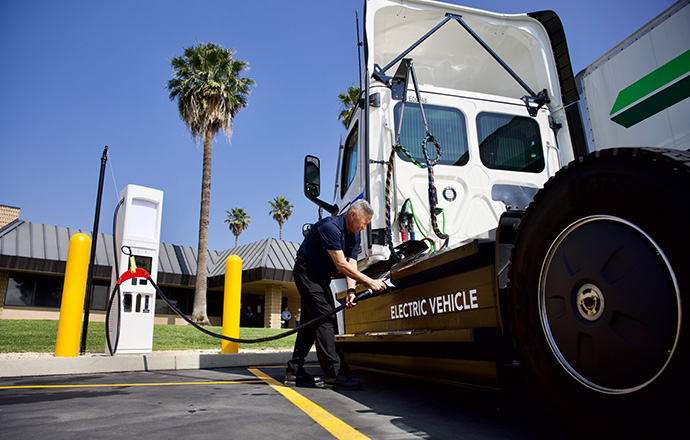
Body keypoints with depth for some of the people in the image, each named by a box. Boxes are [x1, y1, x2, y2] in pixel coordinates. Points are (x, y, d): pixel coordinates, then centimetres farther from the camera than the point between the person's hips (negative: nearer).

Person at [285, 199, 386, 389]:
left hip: (320, 276, 9)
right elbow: (341, 264, -29)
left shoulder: (354, 236, 3)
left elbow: (352, 265, -4)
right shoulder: (331, 227, -26)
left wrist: (351, 291, -21)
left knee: (310, 321, 8)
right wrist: (370, 282, -30)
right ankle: (334, 374, -15)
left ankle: (294, 372, 13)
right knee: (325, 318, -15)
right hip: (306, 272, -9)